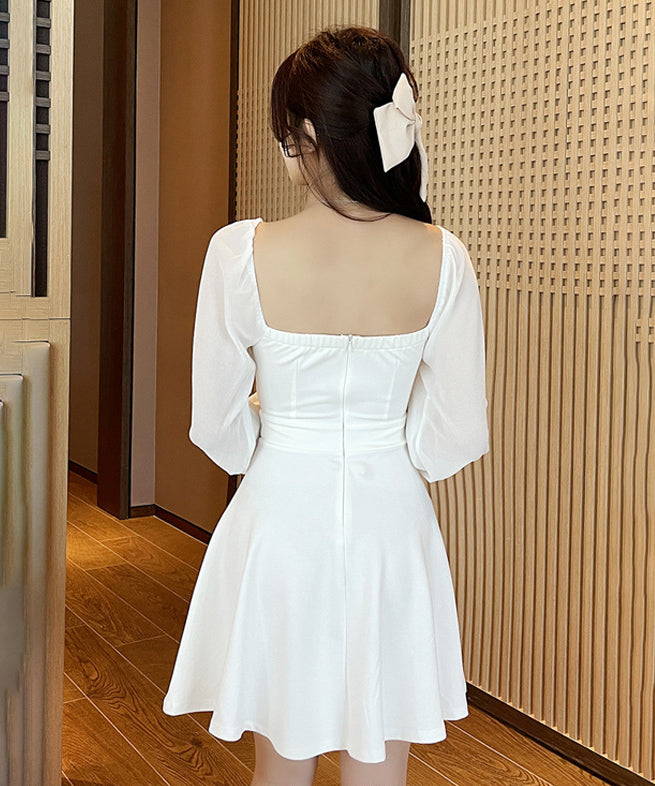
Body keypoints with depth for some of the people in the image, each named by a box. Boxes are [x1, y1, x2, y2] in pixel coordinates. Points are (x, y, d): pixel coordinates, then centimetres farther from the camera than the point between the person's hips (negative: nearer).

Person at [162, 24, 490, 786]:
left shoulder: (240, 252, -15)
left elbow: (217, 428, -6)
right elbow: (458, 436, -5)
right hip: (390, 525, 1)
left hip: (280, 518, -1)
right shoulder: (440, 258, -11)